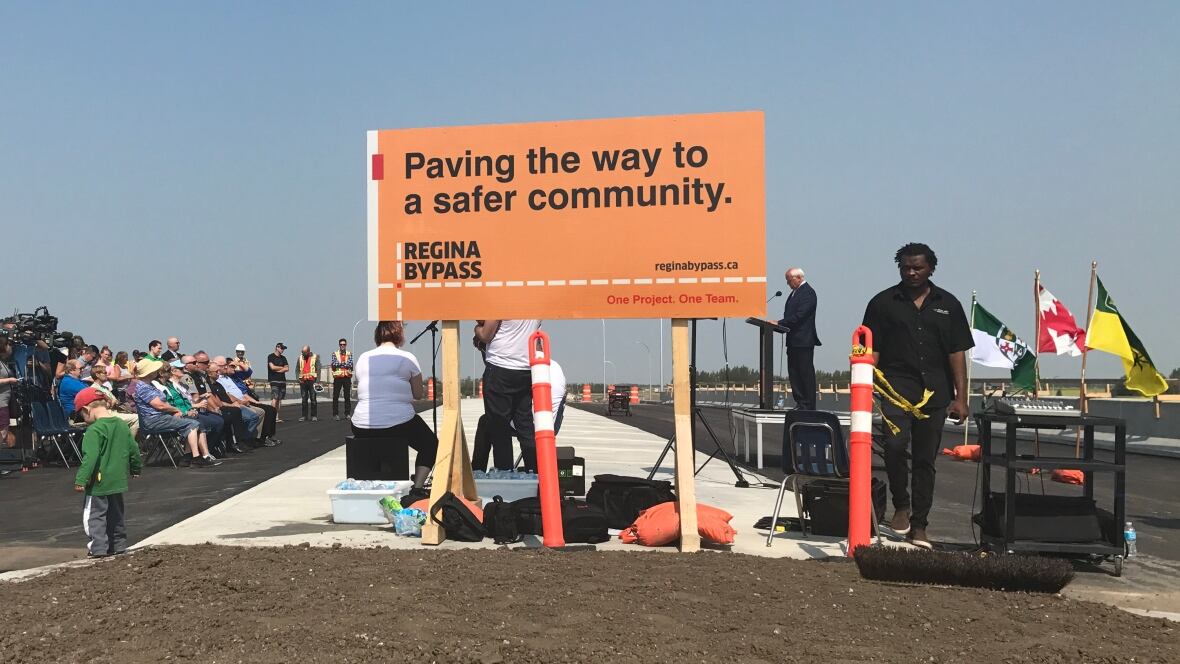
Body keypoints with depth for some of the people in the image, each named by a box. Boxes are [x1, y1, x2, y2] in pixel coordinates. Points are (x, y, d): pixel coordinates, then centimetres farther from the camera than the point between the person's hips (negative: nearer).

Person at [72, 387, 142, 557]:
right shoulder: (122, 425, 6)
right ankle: (118, 544, 26)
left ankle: (98, 547, -1)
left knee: (94, 514, 2)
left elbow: (90, 457, -25)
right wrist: (136, 468, 28)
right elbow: (134, 449, 13)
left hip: (98, 482, -8)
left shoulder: (94, 430, -18)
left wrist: (81, 479, -23)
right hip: (118, 481, 8)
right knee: (116, 514, 18)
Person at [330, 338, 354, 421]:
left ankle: (348, 413, 11)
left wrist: (340, 363, -9)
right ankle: (335, 414, 2)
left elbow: (350, 365, -8)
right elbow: (334, 364, -9)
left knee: (347, 396, 5)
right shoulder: (335, 353, 5)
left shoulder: (349, 354, 7)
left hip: (347, 377, 1)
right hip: (337, 377, -1)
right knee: (335, 396, -1)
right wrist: (345, 364, -7)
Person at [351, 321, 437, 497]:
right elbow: (418, 394, 3)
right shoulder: (407, 358, -2)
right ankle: (417, 489, 3)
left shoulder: (363, 358, 10)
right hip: (398, 423, -4)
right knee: (430, 443, 18)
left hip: (361, 429, 4)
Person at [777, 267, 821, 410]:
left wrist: (779, 323, -20)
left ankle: (808, 405, -1)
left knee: (806, 373, -5)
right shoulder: (795, 292, 18)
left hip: (804, 340, -10)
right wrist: (780, 324, 5)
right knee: (793, 372, 11)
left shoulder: (808, 293, -13)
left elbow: (798, 316, -21)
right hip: (793, 340, 10)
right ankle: (800, 403, 16)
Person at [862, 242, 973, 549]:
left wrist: (961, 398, 2)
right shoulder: (883, 303, 6)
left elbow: (957, 354, 8)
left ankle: (919, 526, 16)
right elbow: (872, 351, 4)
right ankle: (901, 505, 1)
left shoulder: (948, 305, 11)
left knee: (925, 460, 6)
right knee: (895, 444, -23)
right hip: (896, 388, -2)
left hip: (935, 393, 2)